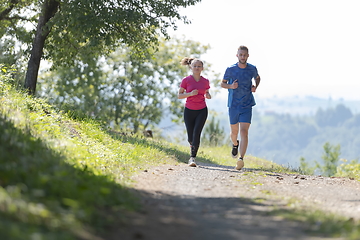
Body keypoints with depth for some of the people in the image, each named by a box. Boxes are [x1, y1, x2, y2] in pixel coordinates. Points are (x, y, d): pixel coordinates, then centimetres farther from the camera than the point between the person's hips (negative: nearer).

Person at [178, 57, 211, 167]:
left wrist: (208, 96, -7)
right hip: (189, 111, 0)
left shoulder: (205, 81, 1)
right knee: (191, 137, 3)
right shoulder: (186, 80, -6)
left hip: (202, 111, 0)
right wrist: (190, 94, -20)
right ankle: (192, 145, 40)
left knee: (197, 133, -17)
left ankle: (192, 158, -16)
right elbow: (179, 95, -3)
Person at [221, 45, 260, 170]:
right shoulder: (230, 69, -5)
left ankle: (241, 159, -23)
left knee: (244, 131, -15)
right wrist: (231, 86, -15)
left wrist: (255, 87, 0)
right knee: (234, 132, 11)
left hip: (247, 105, -1)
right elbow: (222, 83, 6)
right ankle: (235, 144, 48)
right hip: (233, 105, 1)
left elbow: (257, 78, 21)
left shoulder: (252, 69, 0)